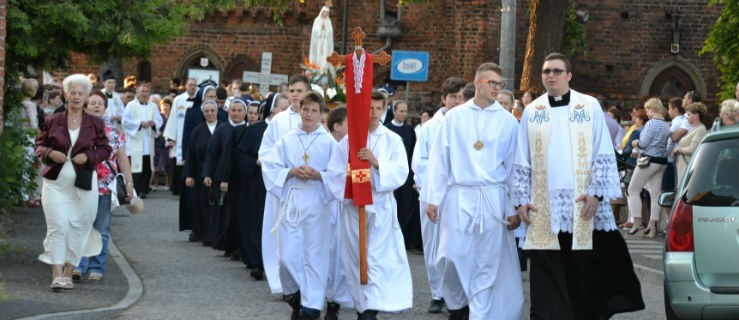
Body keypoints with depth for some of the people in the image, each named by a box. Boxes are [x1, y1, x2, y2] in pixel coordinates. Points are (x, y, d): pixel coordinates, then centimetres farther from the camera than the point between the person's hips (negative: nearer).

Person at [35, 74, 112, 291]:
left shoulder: (95, 124, 4)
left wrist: (89, 156, -10)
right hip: (56, 182, -1)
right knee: (58, 226, -10)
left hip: (84, 184, 1)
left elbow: (105, 149, 8)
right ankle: (57, 275, -13)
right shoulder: (52, 122, 3)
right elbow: (39, 145, 10)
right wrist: (50, 153, -11)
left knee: (78, 228, 4)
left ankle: (68, 273, 17)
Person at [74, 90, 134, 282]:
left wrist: (129, 183, 3)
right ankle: (78, 266, -10)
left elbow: (122, 160, 10)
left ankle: (96, 268, 11)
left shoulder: (114, 133, 9)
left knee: (101, 231, 5)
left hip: (106, 187, 2)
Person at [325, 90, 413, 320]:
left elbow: (400, 172, -8)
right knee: (356, 258, 6)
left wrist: (376, 162, -22)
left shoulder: (392, 140, 3)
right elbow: (335, 173, 2)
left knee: (377, 258, -11)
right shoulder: (348, 140, 4)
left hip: (381, 207, -2)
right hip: (353, 206, 2)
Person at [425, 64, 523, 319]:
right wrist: (433, 198, 1)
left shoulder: (507, 121, 5)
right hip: (458, 197, 0)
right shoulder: (454, 117, 6)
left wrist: (514, 209, 2)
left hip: (492, 199, 0)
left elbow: (513, 166, 5)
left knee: (487, 264, -1)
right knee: (453, 258, -2)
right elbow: (439, 159, 6)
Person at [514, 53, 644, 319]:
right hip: (545, 209, 2)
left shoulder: (590, 107, 3)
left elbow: (603, 155, 0)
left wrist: (596, 194, -9)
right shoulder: (532, 111, 10)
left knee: (586, 273, 1)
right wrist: (521, 199, 2)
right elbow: (521, 162, 10)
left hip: (582, 205, -2)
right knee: (547, 275, 0)